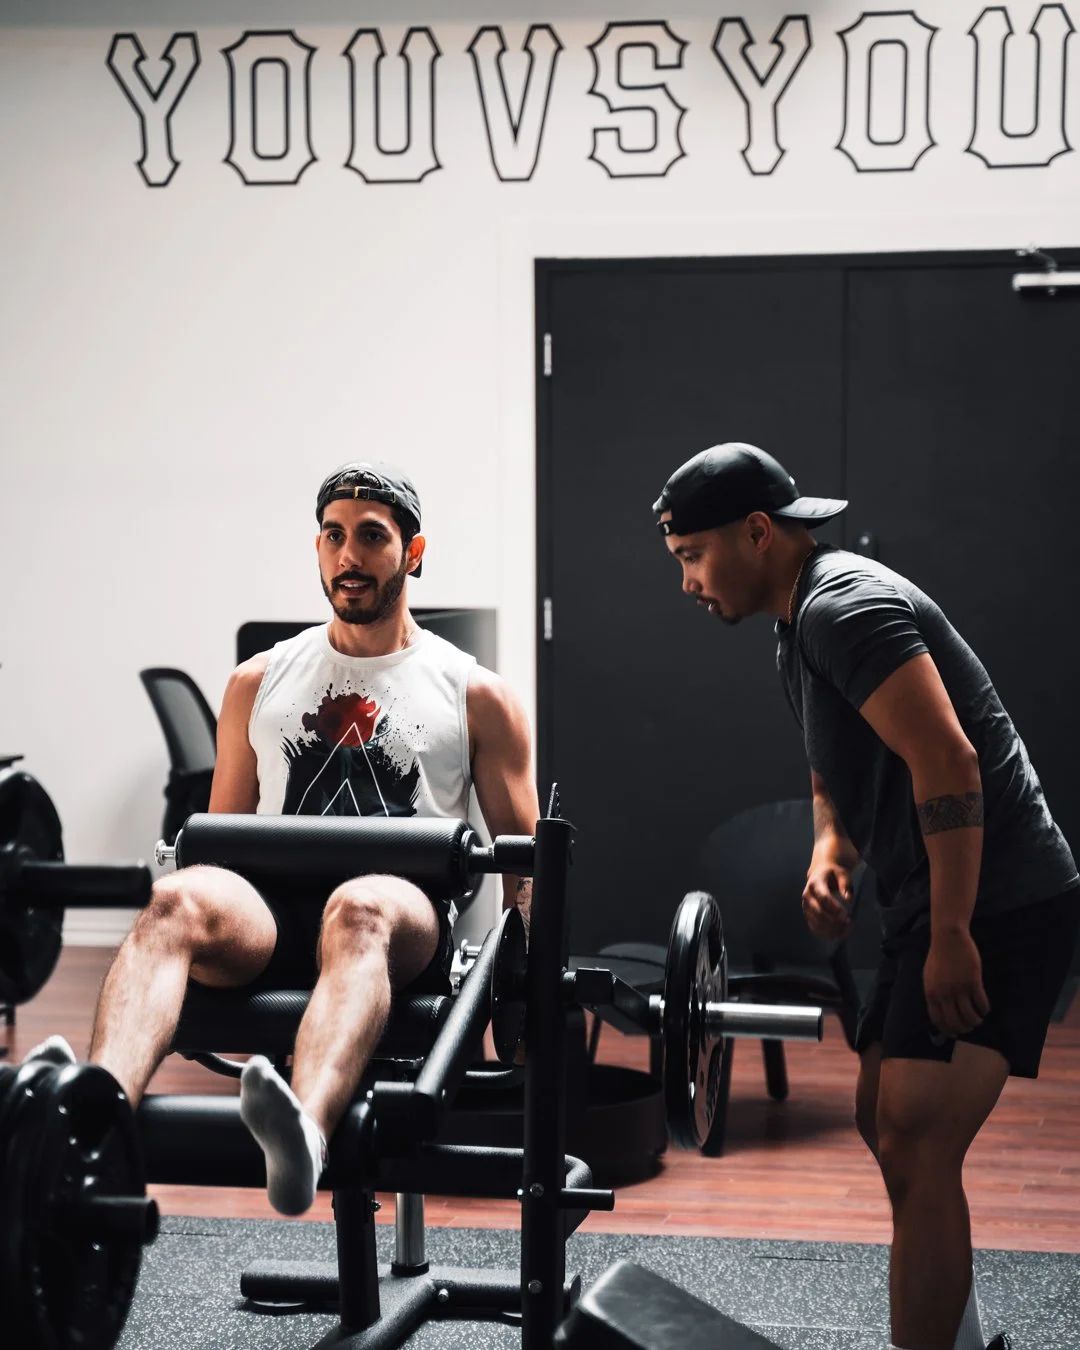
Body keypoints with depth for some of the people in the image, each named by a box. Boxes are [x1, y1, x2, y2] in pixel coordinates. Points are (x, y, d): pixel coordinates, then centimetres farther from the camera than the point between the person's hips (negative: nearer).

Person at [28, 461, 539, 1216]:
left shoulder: (475, 696, 15)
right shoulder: (259, 682, 21)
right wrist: (191, 933, 4)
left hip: (402, 927, -2)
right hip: (272, 911, 2)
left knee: (357, 909, -40)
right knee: (180, 898, -33)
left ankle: (307, 1130, -68)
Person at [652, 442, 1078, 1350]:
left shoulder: (845, 608, -18)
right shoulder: (804, 619, 15)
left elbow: (947, 761, -26)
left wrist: (951, 935, -25)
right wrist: (829, 849, 7)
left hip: (997, 904, -11)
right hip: (942, 902, 11)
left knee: (916, 1147, -14)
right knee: (886, 1122, 19)